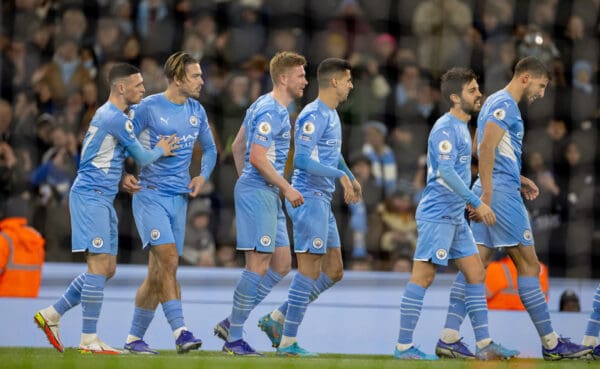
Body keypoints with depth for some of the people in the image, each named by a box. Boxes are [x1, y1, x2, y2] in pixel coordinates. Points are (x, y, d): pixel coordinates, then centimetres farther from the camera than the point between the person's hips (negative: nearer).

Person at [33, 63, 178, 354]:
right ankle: (88, 340, -11)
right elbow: (142, 157, -9)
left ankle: (51, 314, 15)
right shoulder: (116, 118, -15)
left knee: (106, 268, 10)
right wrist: (160, 151, 10)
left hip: (102, 198, 10)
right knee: (100, 265, -12)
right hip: (91, 196, -10)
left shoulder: (108, 114, 17)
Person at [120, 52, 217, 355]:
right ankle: (180, 332, -25)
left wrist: (203, 175, 7)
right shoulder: (148, 108, -8)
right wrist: (123, 175, -19)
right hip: (150, 194, -6)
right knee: (168, 259, -20)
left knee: (158, 273, 6)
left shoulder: (196, 111, 10)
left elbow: (209, 148, 24)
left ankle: (134, 338, 15)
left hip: (179, 198, 6)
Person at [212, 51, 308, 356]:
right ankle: (233, 339, -2)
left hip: (268, 195, 10)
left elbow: (237, 146, 23)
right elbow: (257, 157, -22)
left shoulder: (265, 106, 16)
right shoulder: (270, 111, -15)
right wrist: (287, 188, -17)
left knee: (281, 265, 10)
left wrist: (245, 182, 24)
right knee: (258, 266, -8)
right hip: (258, 193, -10)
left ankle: (230, 323, 13)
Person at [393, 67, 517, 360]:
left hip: (455, 216, 10)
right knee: (423, 276, -8)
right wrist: (477, 203, -24)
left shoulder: (461, 127, 16)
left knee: (475, 273, 8)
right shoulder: (446, 128, -15)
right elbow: (446, 172, -24)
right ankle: (403, 346, -5)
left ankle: (484, 344, 10)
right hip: (437, 215, -10)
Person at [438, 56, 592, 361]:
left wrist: (518, 180, 22)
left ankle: (449, 336, -4)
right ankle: (550, 343, 0)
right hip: (501, 193, -10)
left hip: (491, 192, 10)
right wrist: (486, 193, -26)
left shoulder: (499, 103, 21)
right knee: (528, 264, -4)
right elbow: (486, 146, -22)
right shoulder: (504, 104, -11)